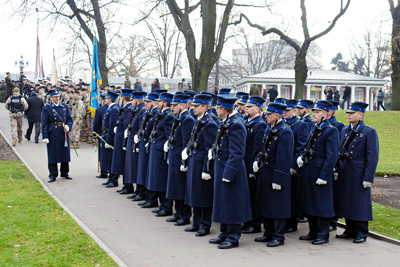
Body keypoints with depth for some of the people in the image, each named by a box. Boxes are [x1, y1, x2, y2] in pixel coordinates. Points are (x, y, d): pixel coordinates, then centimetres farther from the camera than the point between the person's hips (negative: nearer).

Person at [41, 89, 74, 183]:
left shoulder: (65, 107, 11)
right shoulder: (46, 108, 0)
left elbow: (70, 119, 14)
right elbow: (44, 124, -4)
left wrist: (68, 126, -8)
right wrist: (45, 137, -11)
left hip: (63, 134, 4)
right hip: (52, 135, -3)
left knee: (65, 154, 9)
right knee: (52, 155, 0)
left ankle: (65, 173, 23)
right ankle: (53, 175, 8)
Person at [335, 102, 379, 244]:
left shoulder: (369, 132, -7)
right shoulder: (344, 130, 12)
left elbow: (373, 157, -10)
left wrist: (368, 178, -14)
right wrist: (337, 171, 10)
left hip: (359, 174, -6)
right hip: (344, 173, 6)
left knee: (360, 204, 0)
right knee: (346, 202, 11)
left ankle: (361, 233, 11)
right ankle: (350, 231, 23)